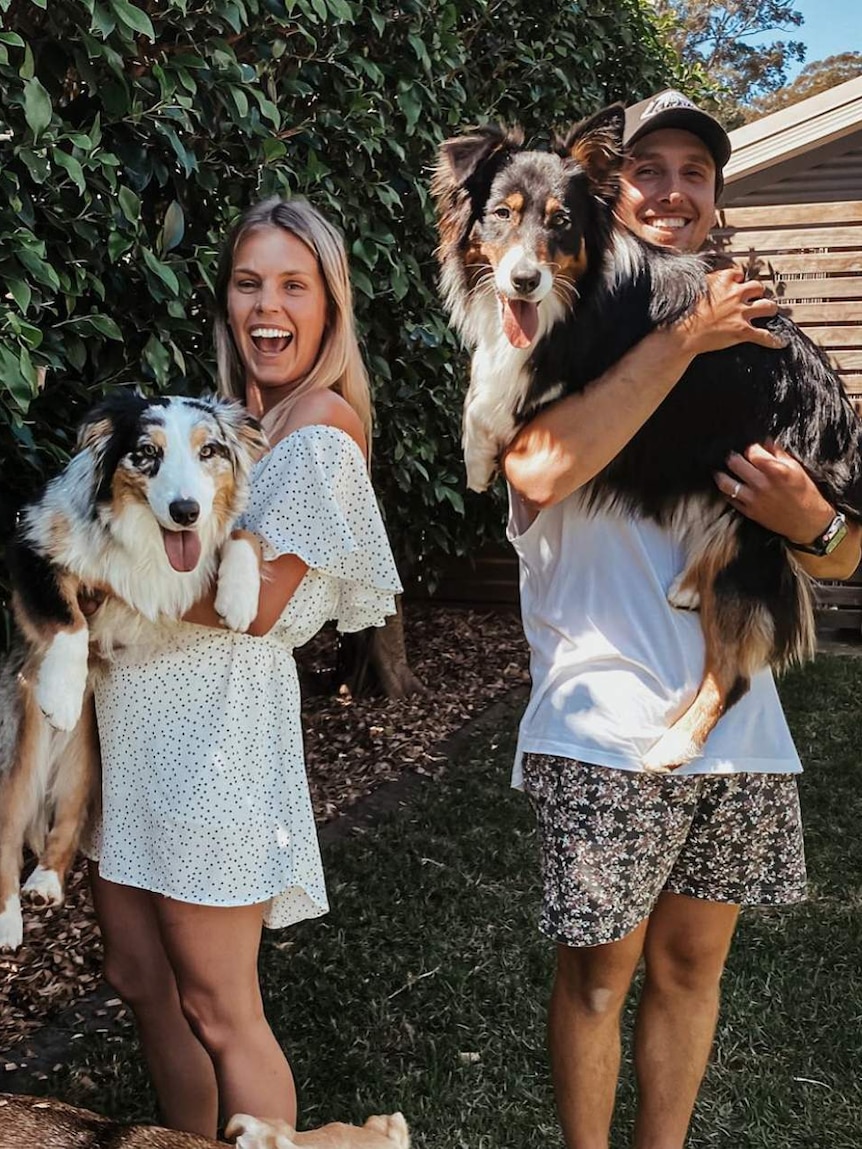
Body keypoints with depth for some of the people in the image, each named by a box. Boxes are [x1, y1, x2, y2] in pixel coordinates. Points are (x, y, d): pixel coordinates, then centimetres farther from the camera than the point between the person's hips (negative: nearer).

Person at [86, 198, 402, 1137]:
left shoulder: (323, 423, -9)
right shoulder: (228, 416, 16)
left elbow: (256, 602, -16)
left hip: (213, 717, -8)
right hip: (129, 708, 8)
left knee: (215, 1008, 4)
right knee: (137, 978, 18)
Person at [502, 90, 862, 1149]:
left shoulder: (754, 347, 11)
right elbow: (539, 470, -26)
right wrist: (681, 338, -20)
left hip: (737, 716, 5)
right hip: (607, 724, -4)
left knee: (691, 961, 16)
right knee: (600, 972, 7)